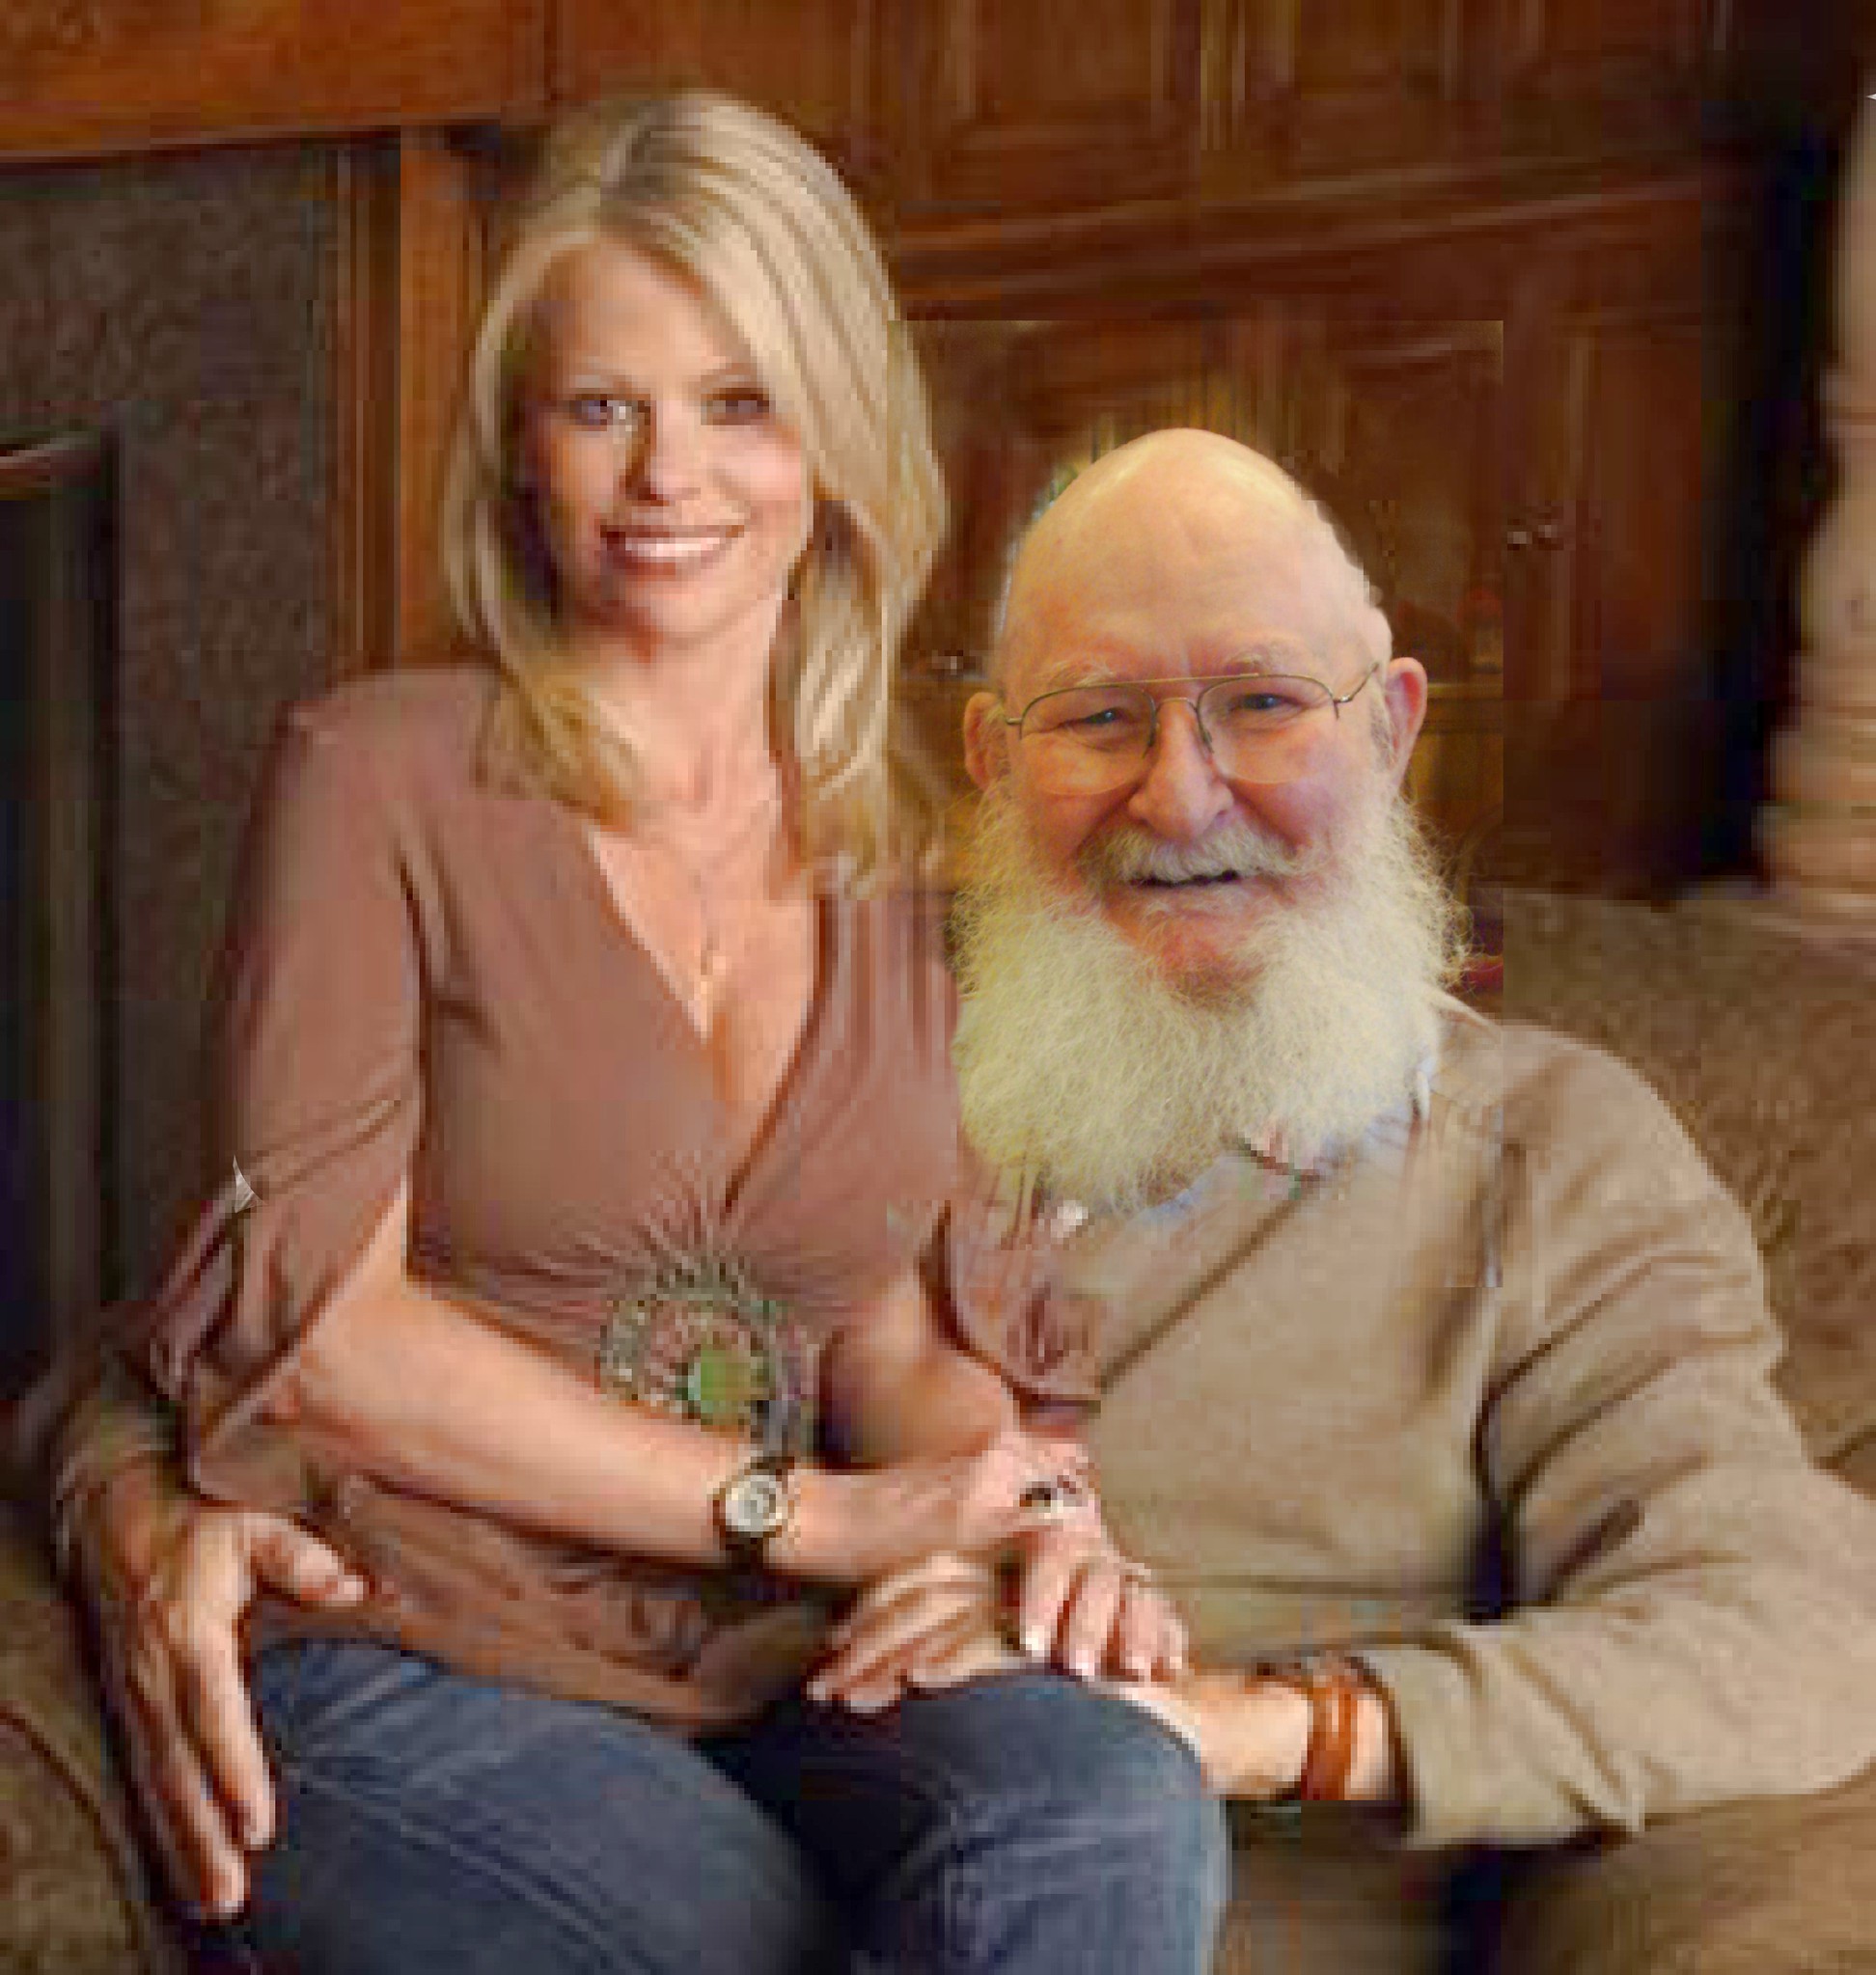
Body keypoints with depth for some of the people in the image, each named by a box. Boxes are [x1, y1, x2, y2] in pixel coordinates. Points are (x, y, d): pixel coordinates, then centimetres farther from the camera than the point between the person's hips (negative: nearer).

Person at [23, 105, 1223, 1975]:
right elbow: (320, 1330, -8)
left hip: (753, 1683, 4)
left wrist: (1034, 1506, -8)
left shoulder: (894, 853, 13)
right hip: (392, 1665, -4)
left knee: (1116, 1803, -28)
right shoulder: (381, 776, -2)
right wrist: (806, 1512, -10)